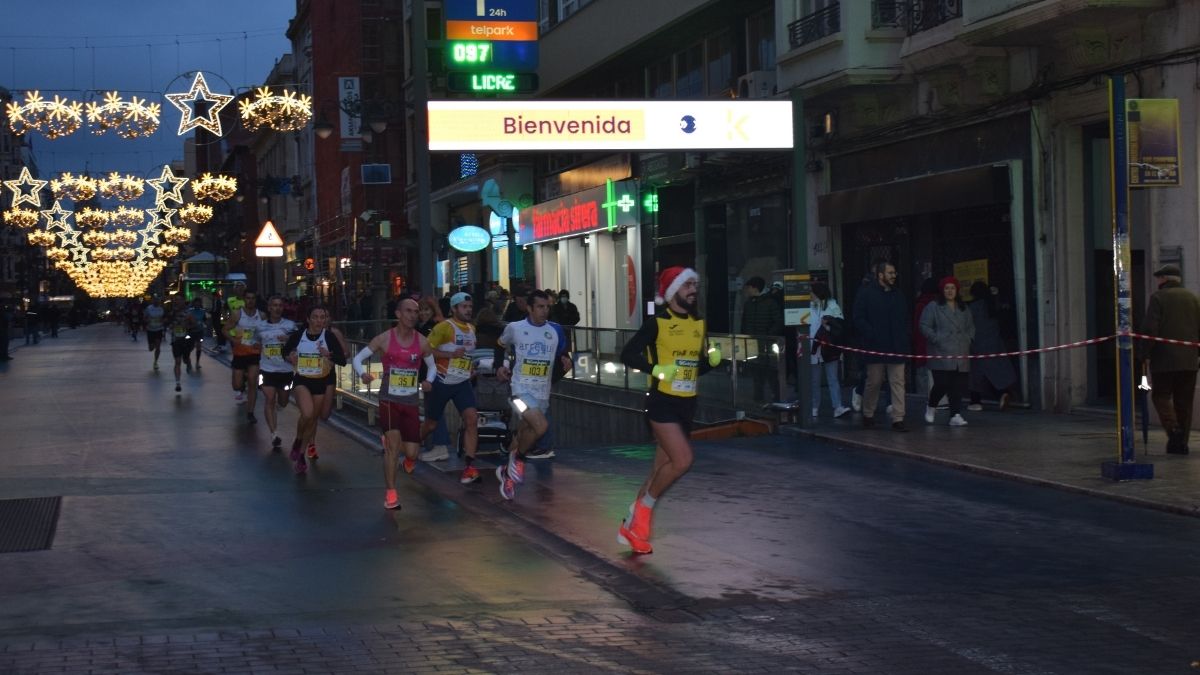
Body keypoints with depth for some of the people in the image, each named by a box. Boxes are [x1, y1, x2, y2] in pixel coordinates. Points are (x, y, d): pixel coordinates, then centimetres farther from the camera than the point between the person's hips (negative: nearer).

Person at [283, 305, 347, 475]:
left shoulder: (329, 337, -8)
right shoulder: (298, 336, -6)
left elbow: (343, 360, -10)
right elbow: (286, 351, 12)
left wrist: (329, 355, -28)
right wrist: (290, 357, -10)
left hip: (321, 382, 2)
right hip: (301, 380, -2)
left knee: (313, 419, 9)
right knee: (307, 413, -25)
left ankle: (300, 456, 27)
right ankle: (298, 440, 6)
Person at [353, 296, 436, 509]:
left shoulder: (422, 342, 0)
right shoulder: (385, 338, -7)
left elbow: (432, 365, 15)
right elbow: (358, 358, -1)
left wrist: (428, 381, -6)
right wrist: (363, 374, -23)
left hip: (411, 401, 2)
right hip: (389, 399, -2)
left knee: (411, 452, -1)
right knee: (393, 443, -16)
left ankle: (409, 457, 39)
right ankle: (390, 492, -5)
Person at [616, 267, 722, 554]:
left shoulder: (699, 323, 10)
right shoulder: (657, 322, -9)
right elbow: (628, 354, -10)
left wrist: (712, 360, -2)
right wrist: (657, 370, -22)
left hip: (687, 404, 7)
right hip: (662, 401, -7)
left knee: (661, 469, 9)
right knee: (682, 460, -20)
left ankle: (633, 526, 20)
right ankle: (643, 509, 1)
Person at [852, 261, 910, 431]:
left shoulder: (898, 296, 14)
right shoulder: (866, 294, -3)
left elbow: (905, 320, 20)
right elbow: (858, 320, -7)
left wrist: (906, 340, 6)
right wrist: (872, 335, -16)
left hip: (896, 347, 4)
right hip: (876, 348, -4)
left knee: (898, 382, -2)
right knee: (874, 382, 6)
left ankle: (898, 419, -2)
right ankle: (868, 414, 24)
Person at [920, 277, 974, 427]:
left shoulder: (963, 308, 18)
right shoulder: (933, 307, 2)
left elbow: (971, 327, 25)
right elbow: (924, 327, -2)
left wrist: (968, 339, 7)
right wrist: (936, 339, -11)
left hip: (960, 355, 5)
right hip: (941, 354, -5)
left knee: (958, 386, -2)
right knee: (942, 384, -12)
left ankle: (956, 416, 0)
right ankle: (931, 406, 16)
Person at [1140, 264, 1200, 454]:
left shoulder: (1158, 297, -6)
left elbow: (1150, 329, -13)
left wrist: (1145, 352, -4)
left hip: (1164, 360, -5)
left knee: (1161, 396, 4)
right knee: (1184, 402, 9)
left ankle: (1173, 429, -19)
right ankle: (1181, 442, 8)